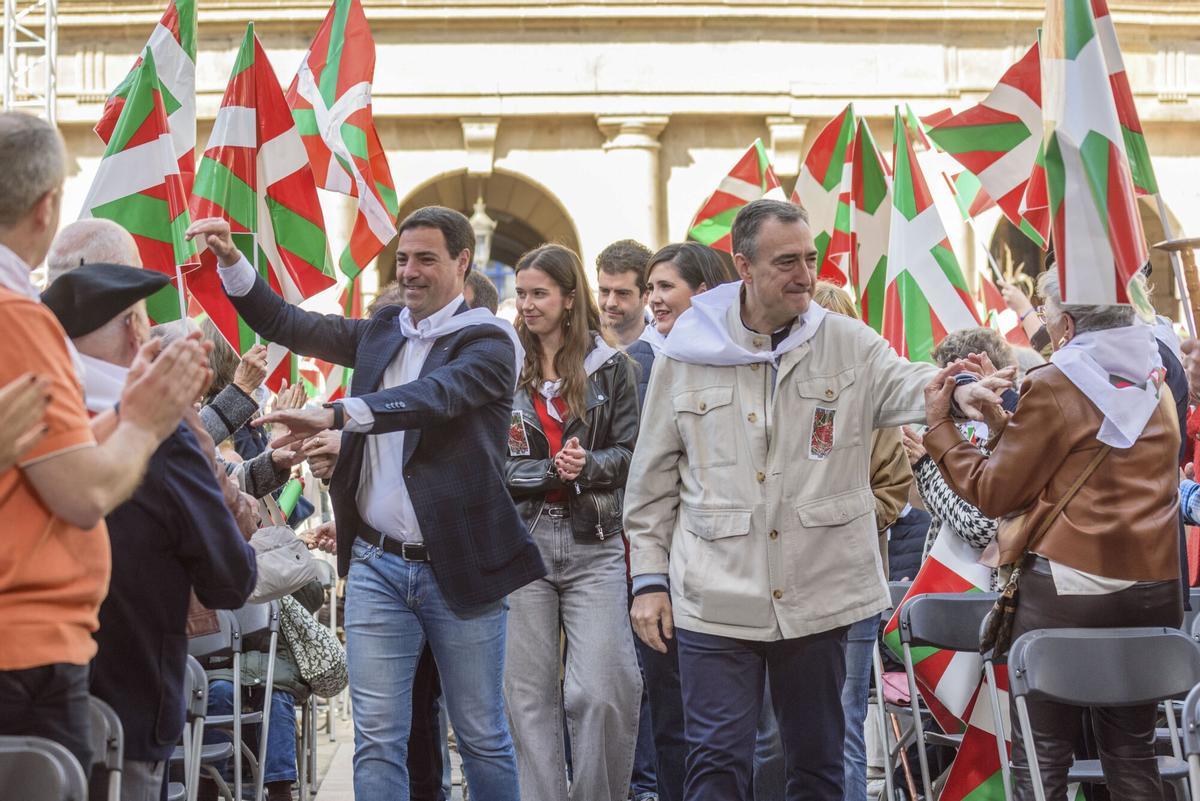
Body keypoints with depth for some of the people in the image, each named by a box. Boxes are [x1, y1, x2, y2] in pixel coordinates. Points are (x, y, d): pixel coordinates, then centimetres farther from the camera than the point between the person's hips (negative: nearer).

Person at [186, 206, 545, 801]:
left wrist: (334, 414, -38)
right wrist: (230, 260, 2)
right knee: (377, 740, 0)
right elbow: (285, 325, 17)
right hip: (376, 562, 4)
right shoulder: (382, 333, 13)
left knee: (483, 738, 6)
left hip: (456, 568, -4)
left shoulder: (488, 340, -6)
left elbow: (435, 395, -25)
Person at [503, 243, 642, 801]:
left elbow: (631, 455, 5)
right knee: (528, 692, 2)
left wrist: (589, 465, -14)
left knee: (600, 692, -8)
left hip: (594, 545, -1)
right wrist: (551, 469, -8)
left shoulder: (611, 368, 6)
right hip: (521, 541, 2)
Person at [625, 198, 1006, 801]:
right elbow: (653, 481, 8)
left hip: (818, 595, 1)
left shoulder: (847, 344, 3)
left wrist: (957, 392, -37)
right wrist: (649, 578, 5)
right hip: (715, 599, -1)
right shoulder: (686, 354, 3)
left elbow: (905, 385, -14)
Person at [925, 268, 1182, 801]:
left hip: (1066, 587, -6)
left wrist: (938, 425, 5)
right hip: (1155, 588, 6)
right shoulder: (1156, 385, 11)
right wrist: (1001, 420, 18)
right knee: (1131, 754, 12)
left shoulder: (1053, 387, -9)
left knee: (1041, 757, 0)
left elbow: (995, 493, -4)